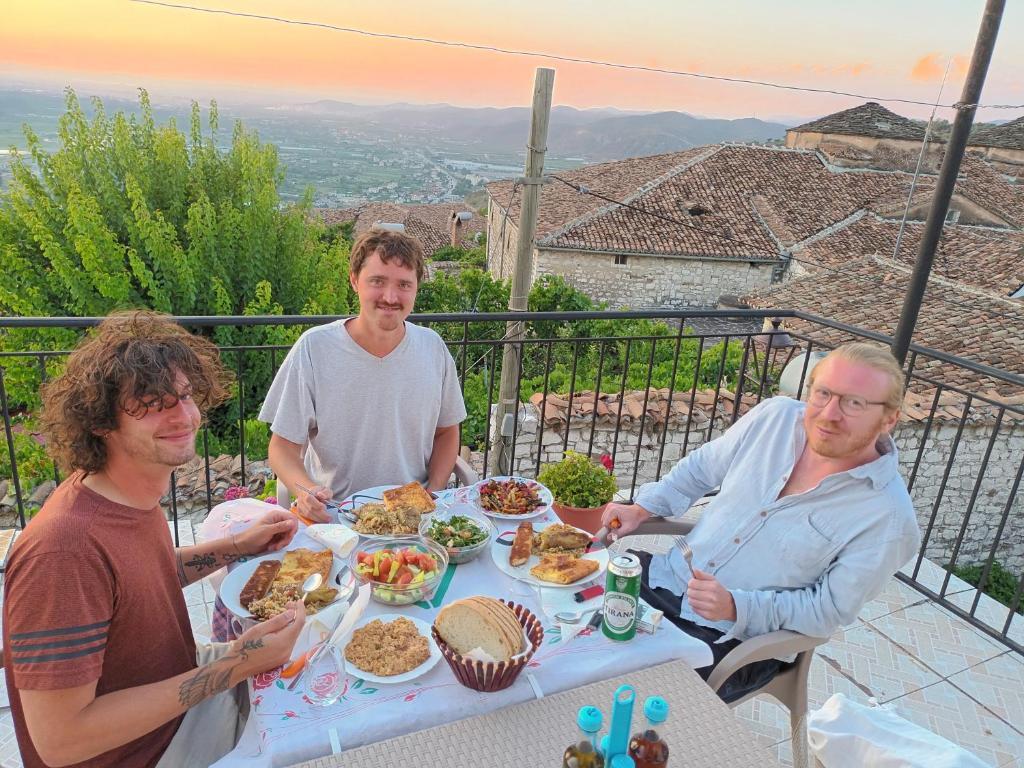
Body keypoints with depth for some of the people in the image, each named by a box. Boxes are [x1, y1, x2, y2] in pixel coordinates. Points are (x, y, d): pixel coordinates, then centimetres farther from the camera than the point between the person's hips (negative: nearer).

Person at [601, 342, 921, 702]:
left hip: (733, 639, -5)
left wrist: (736, 607, -25)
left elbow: (830, 609, -13)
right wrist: (642, 508, 0)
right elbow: (702, 466, 9)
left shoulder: (888, 516, -18)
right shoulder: (775, 416, -6)